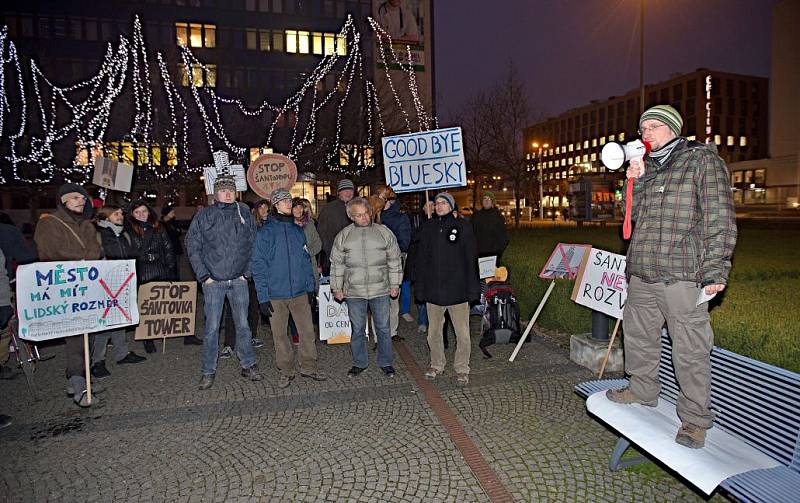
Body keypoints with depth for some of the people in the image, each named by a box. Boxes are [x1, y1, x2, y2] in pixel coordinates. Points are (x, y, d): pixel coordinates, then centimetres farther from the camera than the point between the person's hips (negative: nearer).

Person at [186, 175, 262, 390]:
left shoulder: (245, 214, 6)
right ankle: (208, 371, 14)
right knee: (211, 327, 2)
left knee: (243, 325, 8)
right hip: (213, 281, -1)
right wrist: (204, 275, -5)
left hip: (239, 281, 2)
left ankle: (248, 366, 20)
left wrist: (247, 272, 2)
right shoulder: (203, 216, 1)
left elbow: (254, 245, 9)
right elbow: (192, 247, 2)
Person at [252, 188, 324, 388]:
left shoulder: (298, 230, 9)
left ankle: (309, 366, 21)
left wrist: (310, 287, 8)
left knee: (307, 330, 5)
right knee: (280, 334, 8)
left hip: (300, 292, 3)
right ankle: (286, 371, 23)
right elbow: (258, 265, -6)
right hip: (276, 294, -3)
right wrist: (263, 297, -10)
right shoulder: (265, 232, -4)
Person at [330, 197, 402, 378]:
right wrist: (336, 288, 6)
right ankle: (359, 363, 28)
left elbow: (394, 261, 6)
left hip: (380, 290, 0)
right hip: (354, 291, 1)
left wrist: (395, 284, 3)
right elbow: (336, 264, 8)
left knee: (383, 328, 9)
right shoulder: (343, 236, 3)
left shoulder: (384, 232, 2)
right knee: (357, 329, 11)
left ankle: (386, 362, 25)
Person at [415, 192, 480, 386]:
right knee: (433, 332, 13)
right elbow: (422, 259, 11)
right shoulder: (428, 227, 8)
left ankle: (462, 369, 18)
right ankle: (436, 365, 30)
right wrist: (420, 288, 6)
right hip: (433, 289, 3)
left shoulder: (463, 226, -1)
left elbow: (471, 259, -2)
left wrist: (472, 288, -7)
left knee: (462, 334, 1)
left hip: (457, 289, -3)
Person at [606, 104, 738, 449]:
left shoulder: (702, 159, -2)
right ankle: (643, 391, 38)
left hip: (682, 275, -7)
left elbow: (719, 216, -9)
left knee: (690, 350, -2)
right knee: (638, 335, 19)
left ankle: (695, 419, 13)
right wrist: (636, 182, 2)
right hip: (642, 273, 7)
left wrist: (715, 270, -14)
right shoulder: (648, 167, 18)